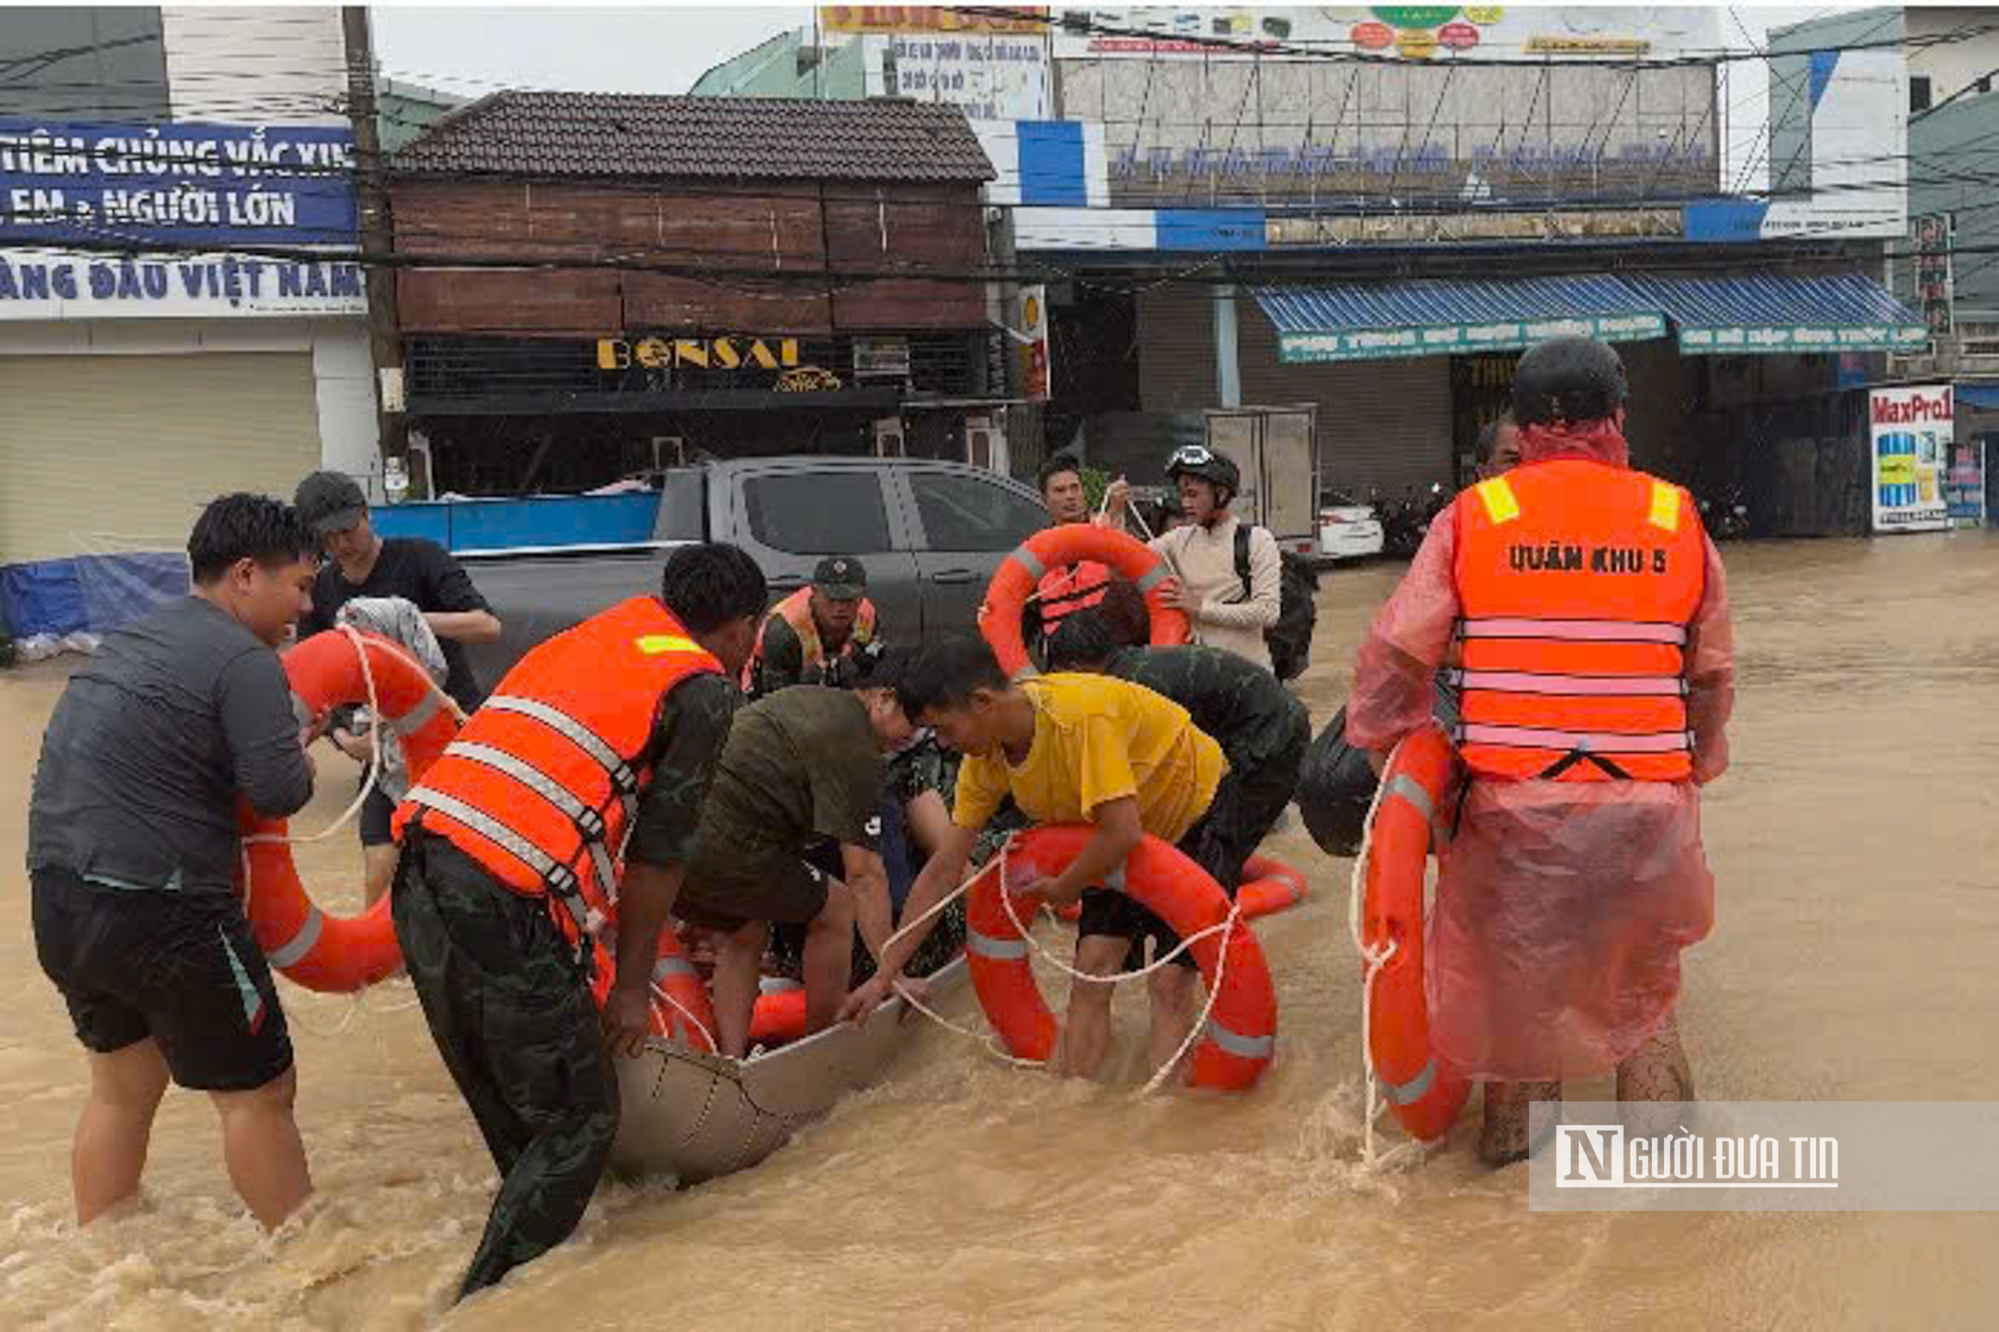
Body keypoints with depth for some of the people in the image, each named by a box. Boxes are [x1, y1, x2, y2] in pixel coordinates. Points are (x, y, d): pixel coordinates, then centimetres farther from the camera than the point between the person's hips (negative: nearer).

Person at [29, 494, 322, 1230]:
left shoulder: (136, 636, 15)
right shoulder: (243, 660, -13)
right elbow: (279, 791, -19)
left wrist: (287, 737, 12)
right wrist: (302, 755, 3)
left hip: (59, 898, 9)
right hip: (156, 912, -9)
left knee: (122, 1086, 23)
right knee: (256, 1092, 5)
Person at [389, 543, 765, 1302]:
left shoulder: (587, 639, 24)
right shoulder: (704, 689, 3)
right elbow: (660, 851, 1)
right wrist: (632, 985, 10)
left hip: (421, 881, 8)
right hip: (504, 912, -8)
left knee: (511, 1113, 21)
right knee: (580, 1122, 6)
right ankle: (486, 1302, 5)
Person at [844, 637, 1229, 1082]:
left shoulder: (1081, 715, -36)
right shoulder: (986, 756, -12)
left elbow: (1123, 832, -37)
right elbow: (944, 869, -6)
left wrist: (1062, 888, -19)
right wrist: (885, 974, -6)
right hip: (1119, 837, 7)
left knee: (1170, 984, -15)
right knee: (1090, 975, -4)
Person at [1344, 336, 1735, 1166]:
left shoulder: (1474, 517, -3)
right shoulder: (1677, 521, 1)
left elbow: (1394, 656, -3)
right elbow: (1713, 675, 10)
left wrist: (1382, 751, 12)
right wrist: (1694, 769, 25)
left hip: (1513, 801, -1)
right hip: (1646, 803, 1)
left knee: (1510, 961, 19)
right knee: (1641, 971, 22)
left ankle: (1512, 1125, 29)